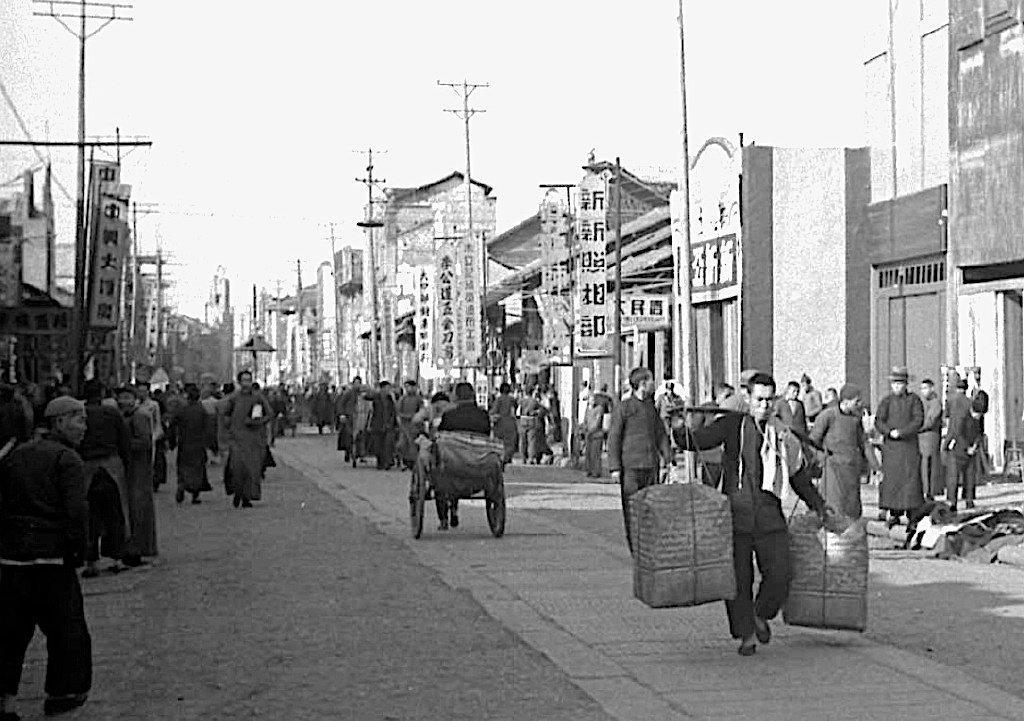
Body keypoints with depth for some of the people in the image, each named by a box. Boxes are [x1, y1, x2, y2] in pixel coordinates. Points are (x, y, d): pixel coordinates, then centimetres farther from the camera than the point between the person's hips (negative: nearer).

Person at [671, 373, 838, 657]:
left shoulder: (784, 436, 11)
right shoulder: (733, 426, 3)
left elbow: (801, 480, 22)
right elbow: (696, 441, -6)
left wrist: (822, 508, 19)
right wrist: (680, 430, -27)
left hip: (770, 518, 2)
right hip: (736, 516, -2)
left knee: (779, 577, -5)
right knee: (739, 579, -1)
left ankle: (761, 615, 25)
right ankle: (746, 634, 17)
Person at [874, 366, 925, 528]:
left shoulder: (914, 400, 4)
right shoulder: (886, 401, 9)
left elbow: (918, 420, -7)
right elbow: (879, 421, -1)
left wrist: (901, 432, -17)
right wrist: (890, 431, -20)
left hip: (909, 445, -2)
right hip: (890, 446, 2)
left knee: (911, 478, -6)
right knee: (891, 479, 0)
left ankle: (913, 515, -2)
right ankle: (894, 514, 7)